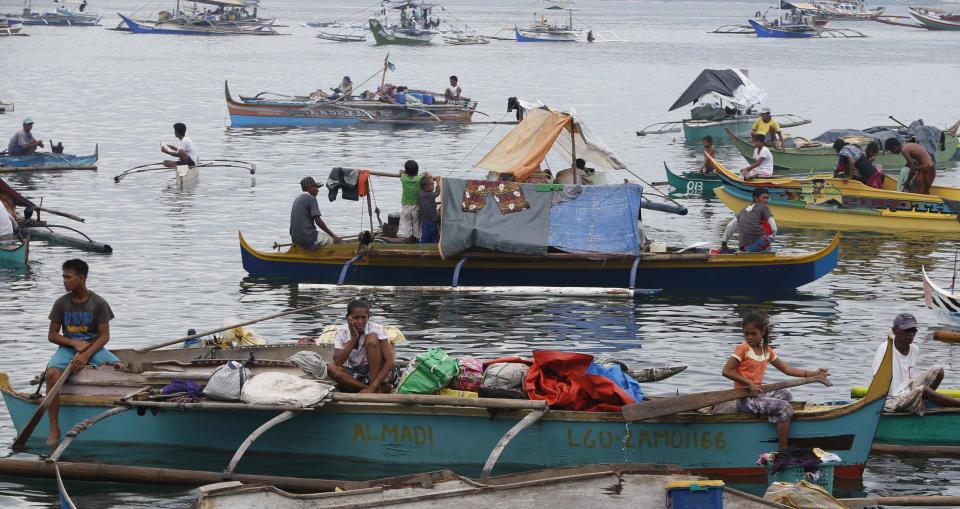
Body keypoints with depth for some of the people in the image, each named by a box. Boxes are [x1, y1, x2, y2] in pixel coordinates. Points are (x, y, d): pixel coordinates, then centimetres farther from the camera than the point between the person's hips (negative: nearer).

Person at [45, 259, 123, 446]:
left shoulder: (98, 303, -3)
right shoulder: (61, 303, 2)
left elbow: (104, 336, -4)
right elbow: (52, 335, 6)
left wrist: (86, 355, -19)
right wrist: (74, 343, -11)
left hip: (94, 347, 0)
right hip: (68, 347, 0)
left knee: (120, 368, -29)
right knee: (51, 373, -31)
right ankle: (54, 429, -26)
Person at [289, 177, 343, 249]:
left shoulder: (297, 199, 18)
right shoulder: (311, 199, -9)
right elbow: (318, 221, -14)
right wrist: (333, 235, -6)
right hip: (308, 239, -9)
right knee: (338, 240, -5)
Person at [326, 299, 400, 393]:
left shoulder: (376, 329, -14)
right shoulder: (342, 332, -6)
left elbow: (391, 362, -22)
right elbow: (337, 363, -18)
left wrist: (372, 387, -32)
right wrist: (353, 339, -24)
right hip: (355, 376, 3)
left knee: (371, 338, -23)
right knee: (331, 369, -25)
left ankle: (377, 389, -26)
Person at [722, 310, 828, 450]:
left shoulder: (767, 350, 11)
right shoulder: (742, 349, -10)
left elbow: (785, 369, 14)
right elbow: (726, 371, -17)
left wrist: (812, 374, 9)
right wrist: (749, 383, -22)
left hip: (757, 395, 9)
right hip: (745, 400, -9)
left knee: (785, 395, 22)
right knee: (784, 407, -18)